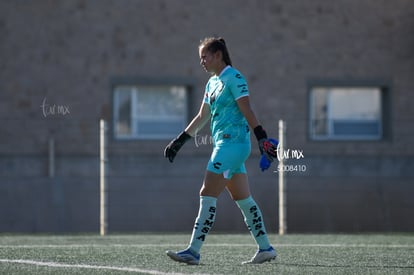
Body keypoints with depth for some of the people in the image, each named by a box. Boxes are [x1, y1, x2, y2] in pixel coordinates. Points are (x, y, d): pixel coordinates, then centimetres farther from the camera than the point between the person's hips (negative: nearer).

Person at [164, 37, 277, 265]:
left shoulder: (234, 78, -9)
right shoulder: (212, 83, 17)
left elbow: (247, 111, -15)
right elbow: (202, 116, 24)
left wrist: (262, 137, -21)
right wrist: (179, 141, 24)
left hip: (233, 143, -9)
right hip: (224, 144, 9)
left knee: (207, 195, -12)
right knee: (243, 199, 11)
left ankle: (193, 252, -14)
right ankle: (265, 248, 15)